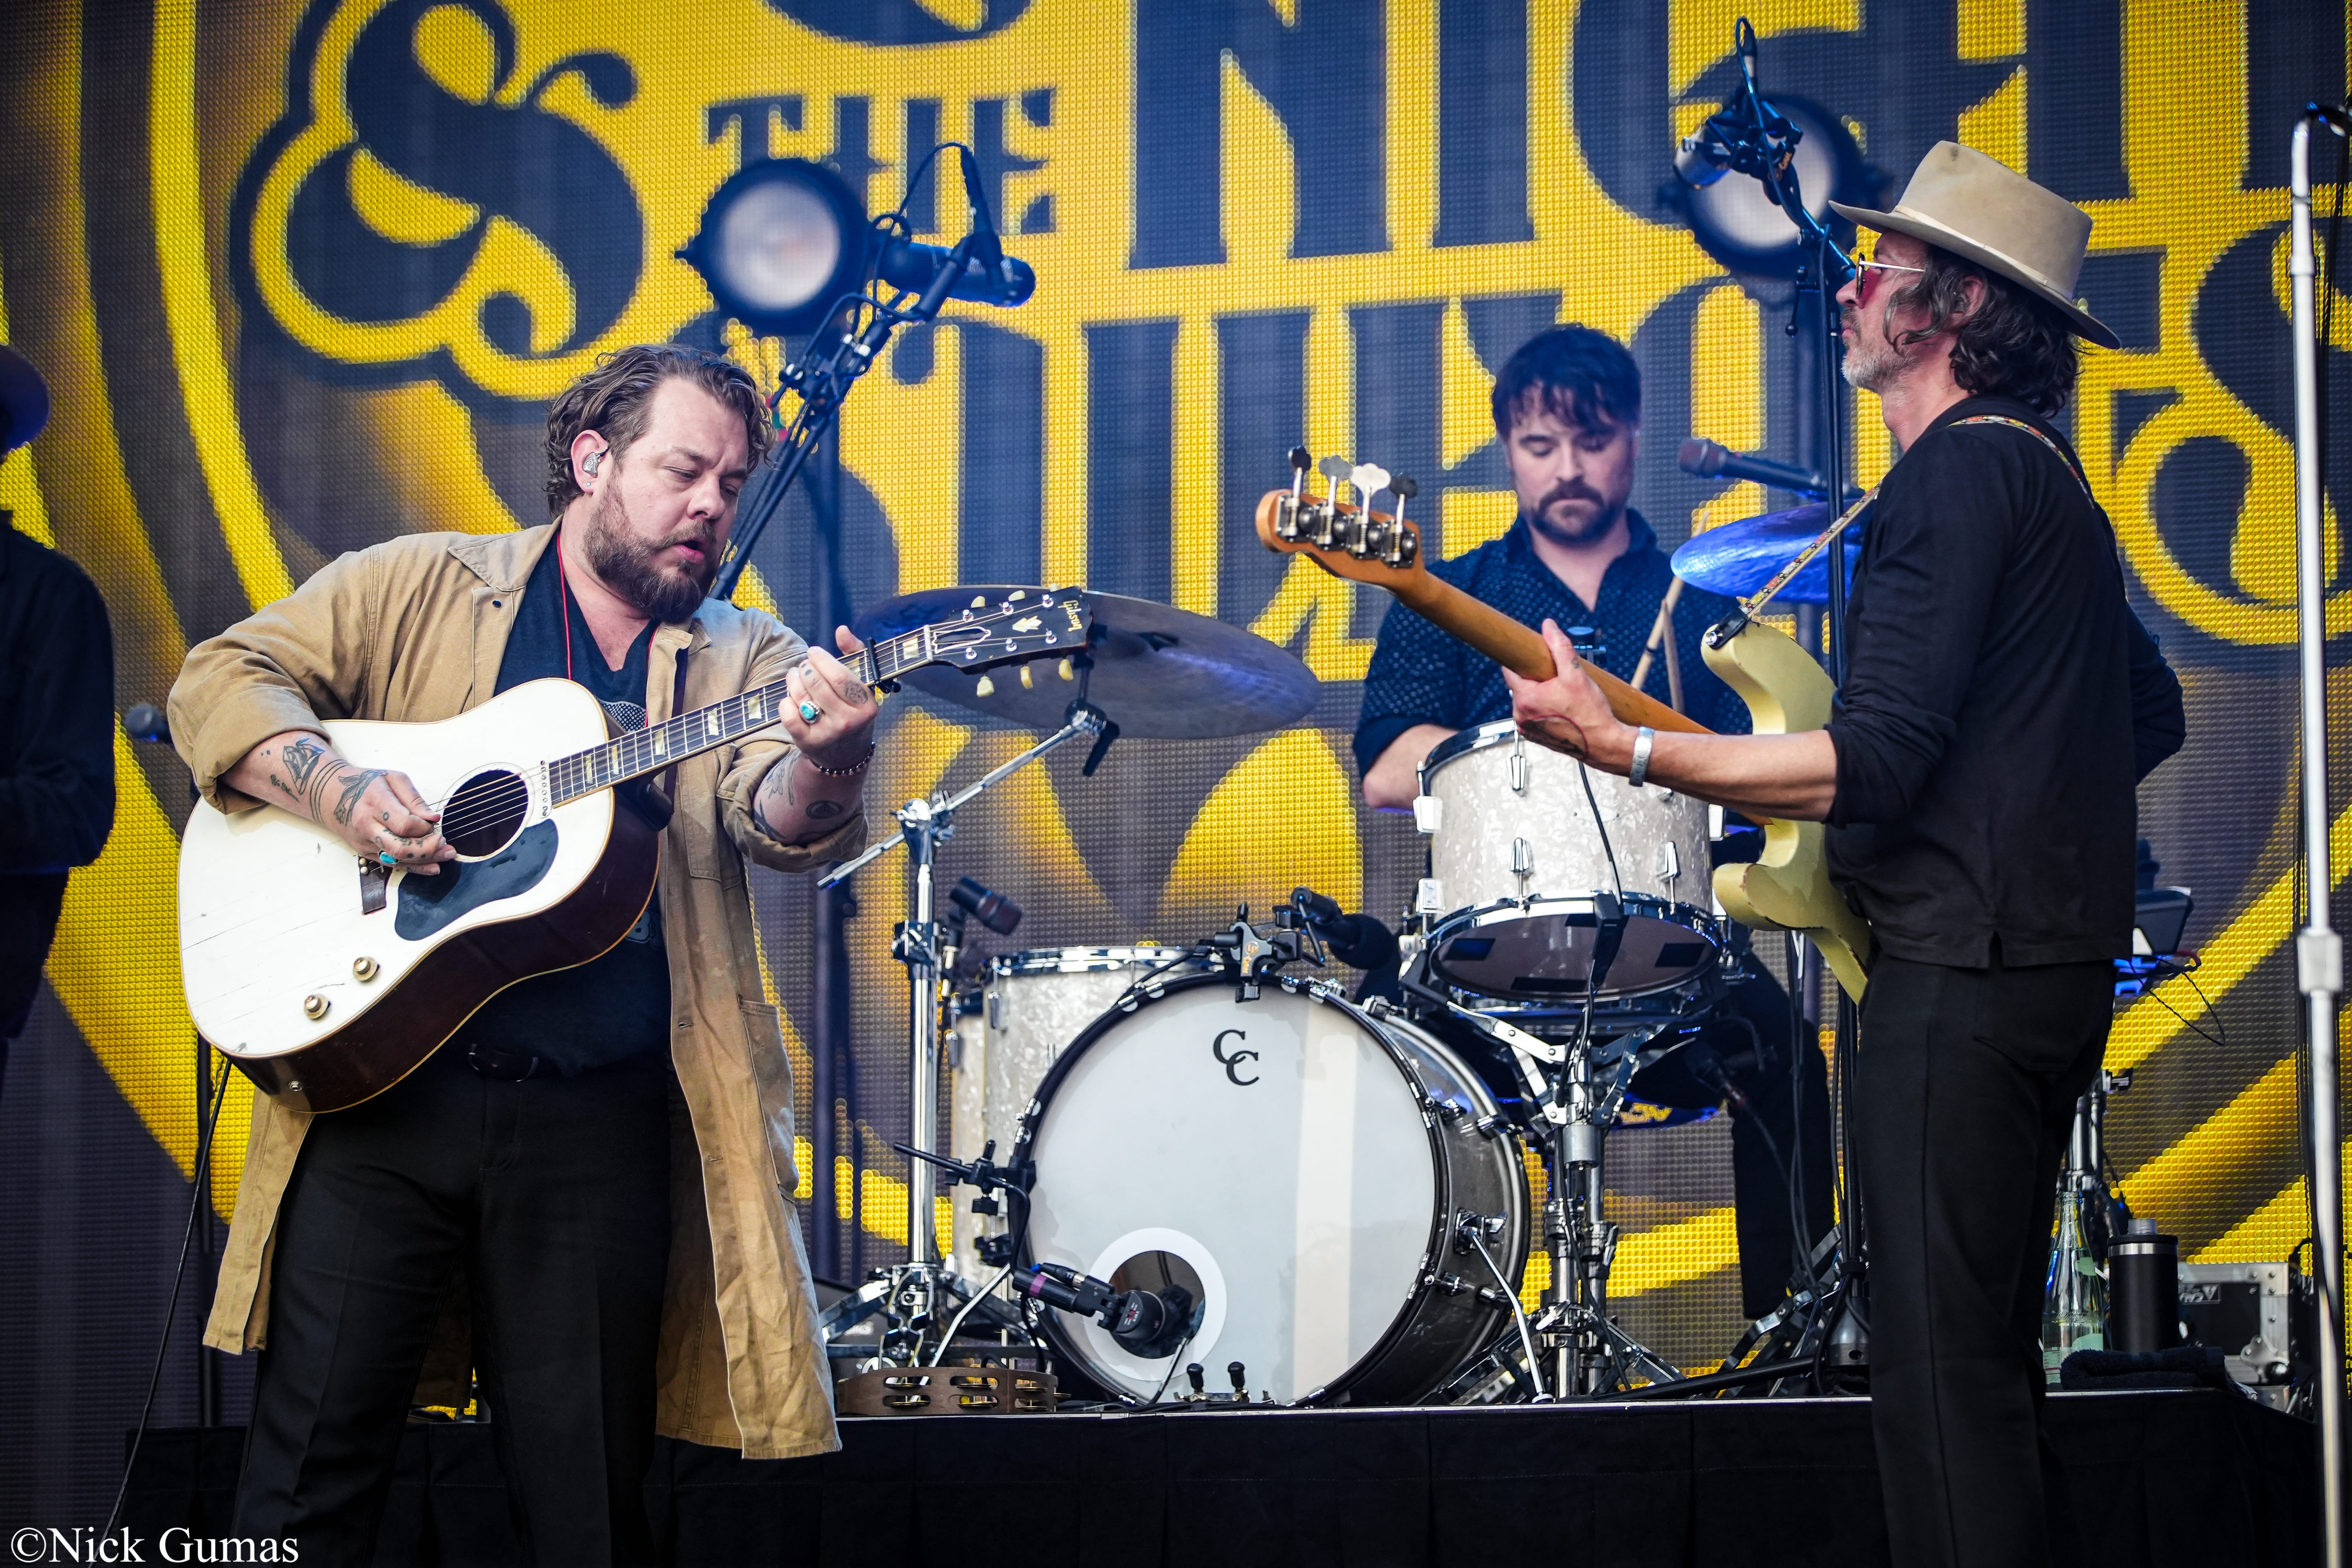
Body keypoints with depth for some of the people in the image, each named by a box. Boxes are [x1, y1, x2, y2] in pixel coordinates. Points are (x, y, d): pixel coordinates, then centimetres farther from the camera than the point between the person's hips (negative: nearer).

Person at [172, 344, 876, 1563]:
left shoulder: (745, 661, 10)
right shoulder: (419, 586, 8)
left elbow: (781, 822, -9)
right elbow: (223, 679, 4)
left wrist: (825, 762, -32)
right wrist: (334, 787, -14)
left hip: (602, 1124, 1)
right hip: (383, 1085, -1)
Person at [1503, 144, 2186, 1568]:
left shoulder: (1957, 471, -13)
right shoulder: (2043, 469, 19)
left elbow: (1873, 762, -21)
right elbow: (2154, 714, 28)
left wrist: (1616, 745, -20)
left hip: (1965, 969, -11)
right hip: (2062, 956, 11)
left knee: (1942, 1374, -10)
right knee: (1988, 1356, 17)